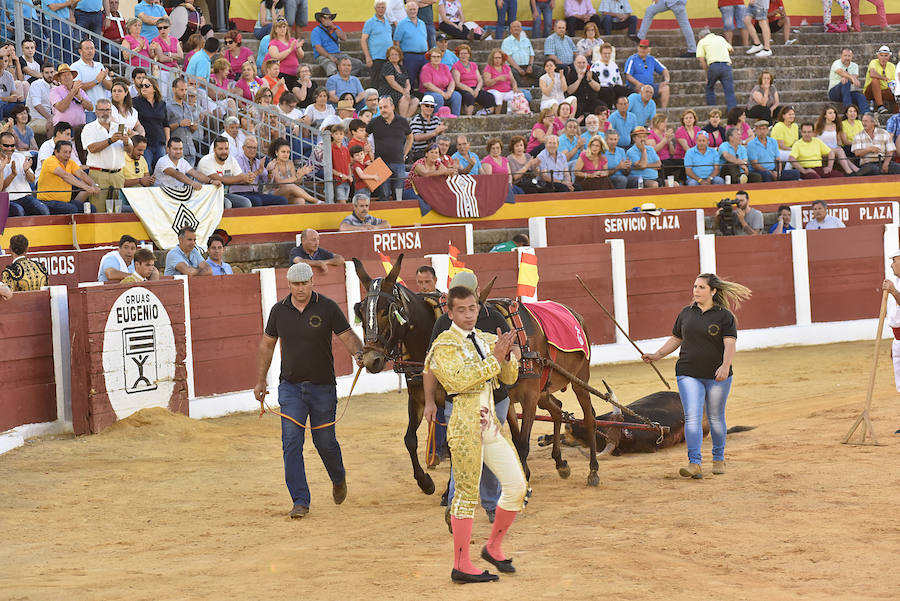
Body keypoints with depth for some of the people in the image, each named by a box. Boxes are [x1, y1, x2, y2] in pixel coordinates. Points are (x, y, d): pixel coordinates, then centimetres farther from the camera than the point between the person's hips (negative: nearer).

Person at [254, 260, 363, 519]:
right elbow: (267, 345, 13)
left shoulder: (327, 308, -6)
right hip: (290, 386, 2)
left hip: (322, 386, -2)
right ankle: (300, 501, -5)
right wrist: (260, 381, 14)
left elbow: (348, 337, -6)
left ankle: (338, 478, 39)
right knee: (291, 442, -9)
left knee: (325, 441, 7)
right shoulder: (279, 311, 2)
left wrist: (358, 353, -28)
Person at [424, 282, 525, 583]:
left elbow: (509, 378, 13)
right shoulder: (445, 344, -6)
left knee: (516, 485, 7)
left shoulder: (487, 340, 14)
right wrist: (494, 358, -21)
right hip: (465, 425, -7)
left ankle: (493, 547, 23)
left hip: (491, 423, 8)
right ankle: (461, 565, -1)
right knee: (467, 491, -6)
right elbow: (460, 380, -21)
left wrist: (508, 355, -7)